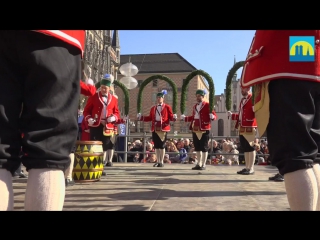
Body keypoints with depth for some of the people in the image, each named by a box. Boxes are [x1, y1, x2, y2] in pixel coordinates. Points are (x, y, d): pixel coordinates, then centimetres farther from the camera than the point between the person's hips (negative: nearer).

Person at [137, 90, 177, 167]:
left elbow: (171, 117, -3)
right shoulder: (153, 108, 16)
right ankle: (158, 161, 16)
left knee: (162, 145, 0)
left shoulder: (167, 107, 2)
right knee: (156, 145, 7)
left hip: (163, 129, -4)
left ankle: (162, 162, 10)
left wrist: (174, 117, -25)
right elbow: (150, 118, 15)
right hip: (155, 129, 4)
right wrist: (141, 117, 8)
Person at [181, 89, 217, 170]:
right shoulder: (195, 106, 18)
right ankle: (199, 164, 19)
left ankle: (203, 165, 5)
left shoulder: (207, 105, -3)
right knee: (197, 147, 11)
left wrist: (212, 117, -30)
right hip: (195, 129, 7)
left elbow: (214, 115, -9)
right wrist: (185, 118, 21)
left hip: (204, 129, -7)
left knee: (204, 147, -2)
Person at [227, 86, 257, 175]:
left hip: (249, 127, -9)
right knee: (245, 148, 11)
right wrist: (232, 115, 19)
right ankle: (247, 167, 18)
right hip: (242, 127, 9)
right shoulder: (242, 100, 22)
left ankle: (251, 168, -1)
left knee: (250, 147, -5)